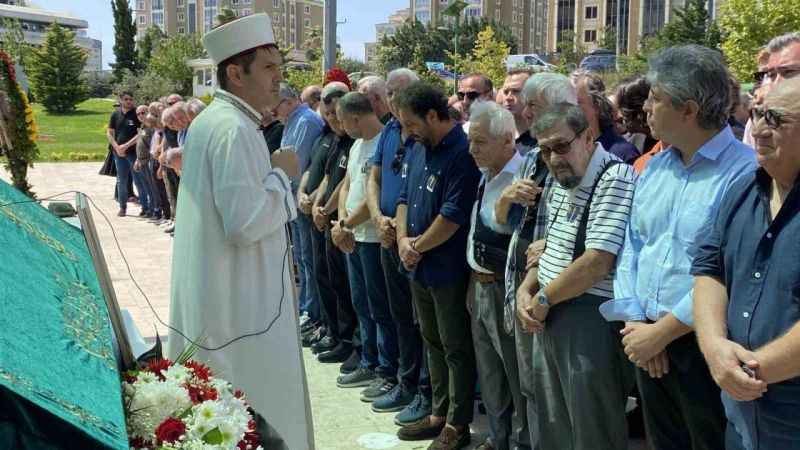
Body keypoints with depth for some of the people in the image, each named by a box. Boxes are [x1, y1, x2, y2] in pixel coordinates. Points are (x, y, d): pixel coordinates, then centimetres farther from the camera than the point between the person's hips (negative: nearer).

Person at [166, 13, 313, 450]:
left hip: (209, 291, 10)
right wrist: (280, 173, -15)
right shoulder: (235, 129, -21)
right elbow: (245, 223, -27)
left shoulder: (209, 120, 11)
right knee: (262, 413, 2)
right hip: (242, 299, -10)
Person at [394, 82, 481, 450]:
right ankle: (439, 413, 30)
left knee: (456, 348, 4)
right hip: (419, 267, 9)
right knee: (433, 342, 17)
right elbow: (405, 197, 14)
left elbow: (453, 215, -23)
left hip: (449, 269, -9)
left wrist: (418, 247, -11)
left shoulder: (463, 153, -19)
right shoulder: (419, 149, 9)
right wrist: (403, 240, -3)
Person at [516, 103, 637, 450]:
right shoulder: (559, 185, 13)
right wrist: (526, 290, 4)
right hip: (549, 318, 9)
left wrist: (543, 299, -13)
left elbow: (597, 263, -24)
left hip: (591, 321, -9)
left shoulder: (615, 179, -17)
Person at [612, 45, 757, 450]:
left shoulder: (746, 173, -18)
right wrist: (635, 321, -4)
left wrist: (661, 332, -16)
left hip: (705, 349, -6)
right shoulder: (653, 167, 8)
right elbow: (631, 246, 8)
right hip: (648, 343, 7)